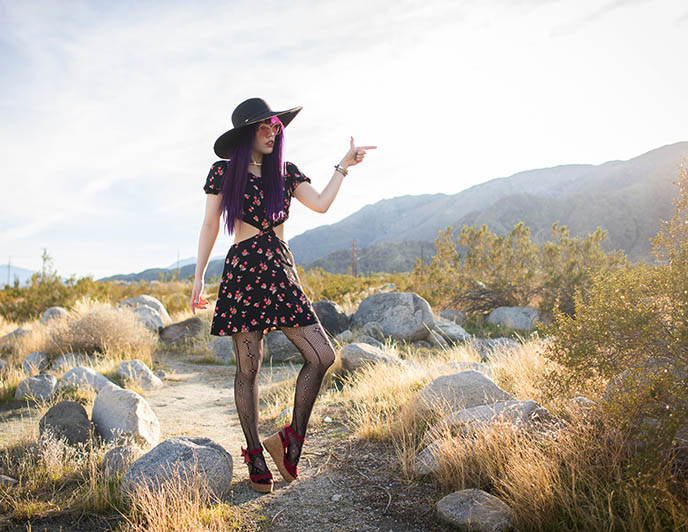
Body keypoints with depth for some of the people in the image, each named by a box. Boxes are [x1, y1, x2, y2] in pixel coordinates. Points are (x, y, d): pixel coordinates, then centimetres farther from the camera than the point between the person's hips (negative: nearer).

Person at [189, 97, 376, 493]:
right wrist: (199, 277, 4)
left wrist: (344, 166, 3)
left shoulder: (285, 172, 14)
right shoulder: (224, 172, 5)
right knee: (248, 368, 0)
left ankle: (291, 438, 9)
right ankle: (255, 456, 15)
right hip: (243, 272, -4)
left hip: (282, 272, 4)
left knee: (323, 356, -7)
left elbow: (321, 204, 1)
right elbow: (210, 226, 7)